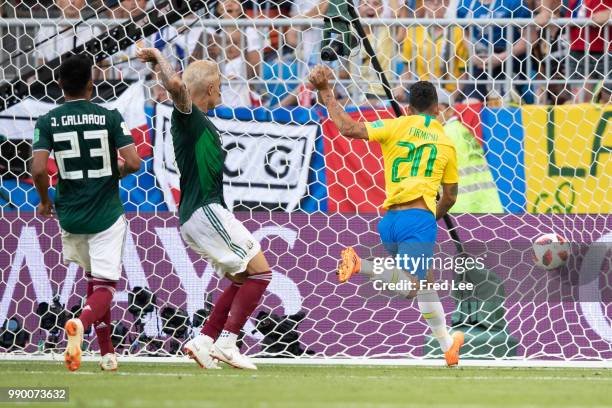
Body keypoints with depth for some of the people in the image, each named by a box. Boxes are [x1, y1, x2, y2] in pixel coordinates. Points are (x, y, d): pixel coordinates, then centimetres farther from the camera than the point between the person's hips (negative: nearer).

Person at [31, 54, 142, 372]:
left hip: (70, 217, 2)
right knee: (104, 286, 0)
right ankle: (81, 323, -34)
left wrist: (45, 201, 4)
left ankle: (107, 352, 22)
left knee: (94, 278, 23)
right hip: (107, 215, -2)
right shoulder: (110, 118, -7)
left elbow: (38, 170, -15)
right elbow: (133, 163, -13)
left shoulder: (48, 122, -5)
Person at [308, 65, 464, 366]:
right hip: (419, 219, -4)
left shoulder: (397, 127, 7)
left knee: (424, 281, 21)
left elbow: (348, 129, -5)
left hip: (389, 221, 4)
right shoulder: (446, 144, 11)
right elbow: (450, 197, 19)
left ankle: (447, 345, 26)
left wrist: (326, 94, 4)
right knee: (409, 286, -18)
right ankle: (360, 265, -40)